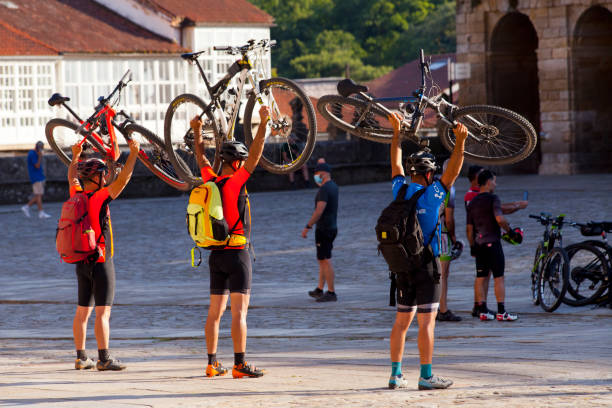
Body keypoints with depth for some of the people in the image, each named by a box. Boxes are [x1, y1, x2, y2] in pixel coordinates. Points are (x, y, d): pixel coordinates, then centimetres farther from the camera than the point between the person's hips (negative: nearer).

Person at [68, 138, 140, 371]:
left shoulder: (77, 195, 4)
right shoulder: (99, 198, -16)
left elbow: (72, 178, 24)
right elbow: (122, 180, -21)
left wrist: (75, 157, 37)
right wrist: (133, 154, -16)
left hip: (81, 262, 8)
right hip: (101, 262, -8)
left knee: (83, 311, 11)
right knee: (103, 312, -9)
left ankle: (81, 358, 14)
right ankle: (104, 359, -12)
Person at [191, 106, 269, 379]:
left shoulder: (210, 181, 5)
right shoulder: (234, 182, -13)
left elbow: (201, 158, 23)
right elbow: (255, 155, -17)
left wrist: (197, 131, 38)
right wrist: (264, 123, -14)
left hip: (216, 254, 7)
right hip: (237, 253, -7)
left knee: (215, 311, 9)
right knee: (239, 312, -8)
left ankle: (212, 363, 10)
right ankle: (240, 364, -11)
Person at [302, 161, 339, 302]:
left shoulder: (324, 189, -19)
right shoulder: (333, 186, 10)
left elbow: (319, 211, -26)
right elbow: (326, 180, 37)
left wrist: (307, 227, -22)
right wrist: (322, 164, 43)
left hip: (323, 230, -10)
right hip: (332, 228, 10)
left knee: (325, 260, -7)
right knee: (322, 259, 18)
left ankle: (331, 293, -7)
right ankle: (319, 290, 24)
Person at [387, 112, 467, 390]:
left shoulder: (401, 190, 5)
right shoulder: (433, 194, -10)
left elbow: (395, 163, 19)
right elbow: (453, 170, -13)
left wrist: (396, 131, 28)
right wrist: (460, 141, -15)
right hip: (426, 263, -6)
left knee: (402, 320, 11)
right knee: (426, 321, -6)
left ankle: (396, 374, 11)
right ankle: (426, 377, -7)